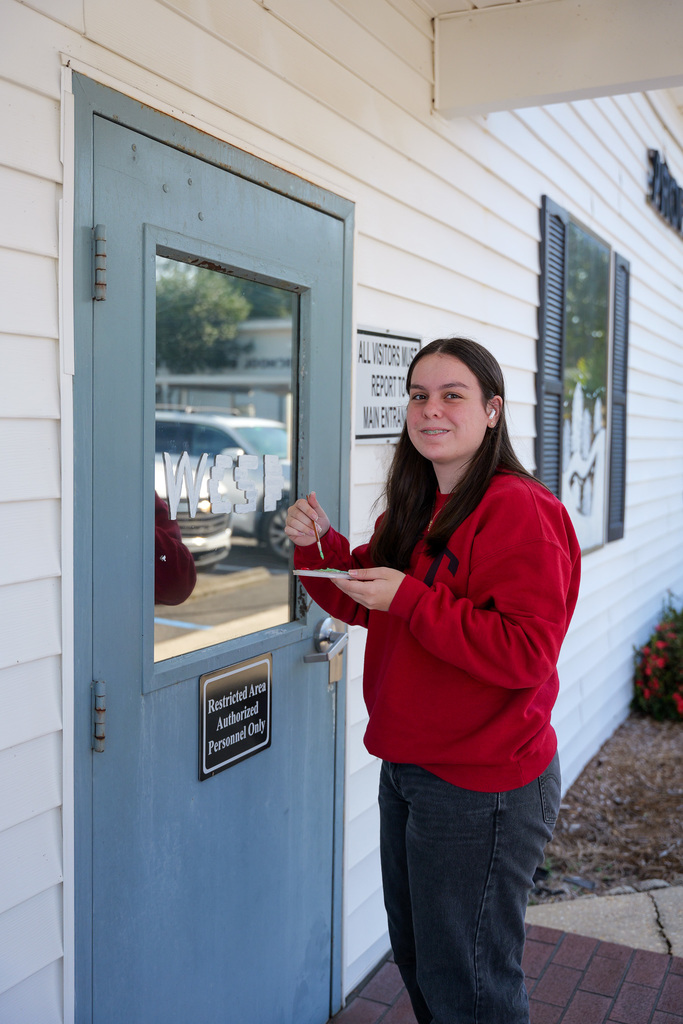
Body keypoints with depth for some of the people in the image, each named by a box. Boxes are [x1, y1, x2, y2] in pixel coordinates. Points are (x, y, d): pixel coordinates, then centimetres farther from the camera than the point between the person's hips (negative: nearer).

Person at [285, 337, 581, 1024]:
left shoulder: (519, 511, -20)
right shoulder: (413, 509, 9)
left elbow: (526, 652, -27)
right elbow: (360, 603, 14)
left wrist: (409, 599, -27)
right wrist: (318, 544, -5)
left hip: (482, 789, -9)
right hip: (406, 769, 9)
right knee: (416, 959, 26)